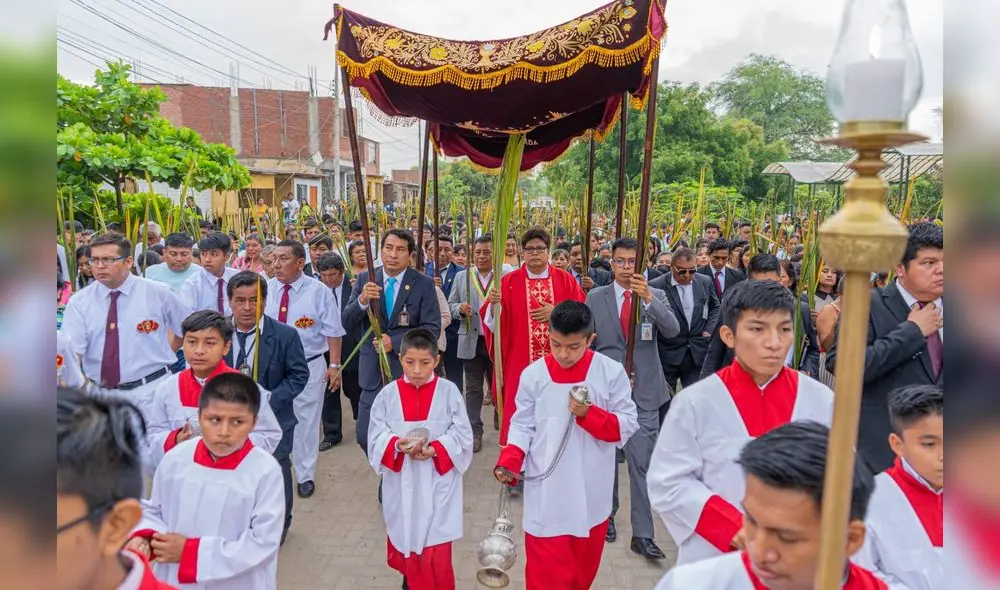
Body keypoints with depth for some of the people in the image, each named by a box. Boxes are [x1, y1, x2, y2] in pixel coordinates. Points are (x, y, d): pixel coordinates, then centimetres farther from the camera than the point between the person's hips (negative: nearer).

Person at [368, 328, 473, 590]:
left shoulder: (449, 391, -8)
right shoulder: (388, 394, -4)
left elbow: (462, 435, -6)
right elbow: (376, 437, -2)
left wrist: (435, 449, -20)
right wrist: (398, 445, -21)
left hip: (437, 484, -2)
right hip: (401, 485, 2)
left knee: (436, 553, 0)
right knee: (405, 539, 19)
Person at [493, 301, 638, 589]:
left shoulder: (611, 372, -9)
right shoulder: (533, 374, -7)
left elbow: (627, 426, -5)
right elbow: (523, 425, 0)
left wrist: (589, 414, -20)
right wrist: (508, 462, -15)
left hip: (591, 495, 1)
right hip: (546, 494, -1)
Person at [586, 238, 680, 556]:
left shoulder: (656, 295, 1)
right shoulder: (595, 297, 2)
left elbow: (673, 330, -15)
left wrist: (648, 298, -27)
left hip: (643, 391, -1)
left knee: (642, 464, -2)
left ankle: (642, 534, 7)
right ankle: (607, 514, 34)